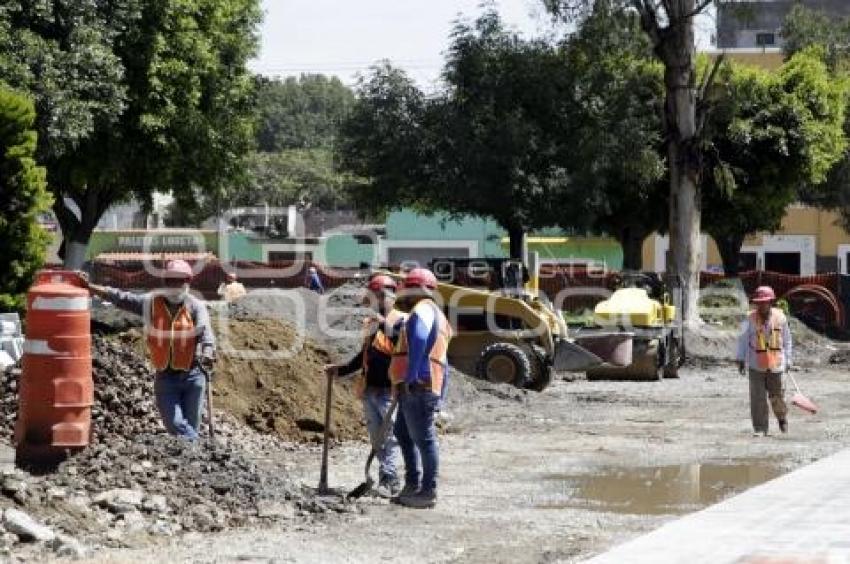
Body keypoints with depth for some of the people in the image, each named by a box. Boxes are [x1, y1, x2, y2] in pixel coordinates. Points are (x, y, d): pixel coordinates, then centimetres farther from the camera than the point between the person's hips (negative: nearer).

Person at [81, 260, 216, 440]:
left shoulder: (196, 306, -2)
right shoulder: (151, 302, 6)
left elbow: (205, 331, -18)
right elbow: (122, 298, 5)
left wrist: (207, 353, -38)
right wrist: (92, 287, -3)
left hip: (192, 376, -2)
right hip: (166, 377, 2)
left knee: (191, 425, 4)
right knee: (174, 424, -14)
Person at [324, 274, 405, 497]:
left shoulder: (399, 321, -6)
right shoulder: (370, 323, 18)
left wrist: (385, 325, -27)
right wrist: (341, 370, 28)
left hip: (388, 390, -8)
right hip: (369, 389, 8)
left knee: (390, 437, -11)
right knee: (377, 439, 9)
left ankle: (388, 480, -14)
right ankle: (390, 481, 15)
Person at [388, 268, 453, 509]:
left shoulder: (423, 310, -7)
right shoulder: (436, 315, 26)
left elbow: (419, 343, -25)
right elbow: (442, 361, 26)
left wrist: (410, 377, -28)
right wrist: (439, 395, 26)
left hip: (417, 385, -11)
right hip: (422, 388, 11)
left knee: (423, 437, -7)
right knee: (403, 432, 18)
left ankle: (428, 492, -5)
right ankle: (413, 484, 21)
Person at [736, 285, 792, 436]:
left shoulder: (780, 317, 0)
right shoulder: (750, 319, -5)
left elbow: (787, 340, 9)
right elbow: (743, 339, -4)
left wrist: (787, 360, 11)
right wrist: (741, 358, -11)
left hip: (775, 363, 1)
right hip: (756, 364, -1)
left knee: (776, 395, 8)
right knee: (757, 397, -3)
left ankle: (782, 417, 38)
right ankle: (760, 428, 5)